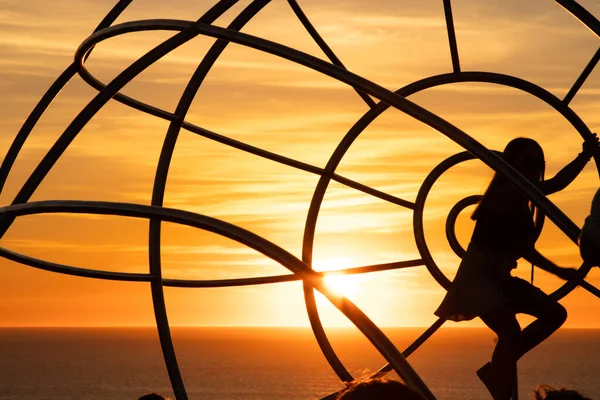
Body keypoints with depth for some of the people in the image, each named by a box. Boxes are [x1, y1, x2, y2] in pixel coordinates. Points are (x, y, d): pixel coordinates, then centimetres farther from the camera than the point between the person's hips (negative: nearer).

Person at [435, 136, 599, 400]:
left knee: (555, 314, 12)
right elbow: (557, 184, -26)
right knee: (511, 333, -28)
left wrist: (558, 272, 20)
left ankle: (496, 370, 11)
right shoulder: (505, 191, -17)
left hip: (498, 278, 10)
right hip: (478, 276, -10)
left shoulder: (520, 202, 12)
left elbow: (524, 247, 21)